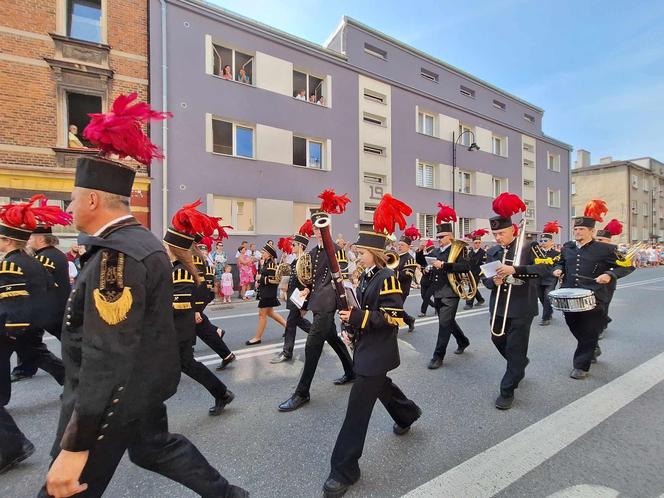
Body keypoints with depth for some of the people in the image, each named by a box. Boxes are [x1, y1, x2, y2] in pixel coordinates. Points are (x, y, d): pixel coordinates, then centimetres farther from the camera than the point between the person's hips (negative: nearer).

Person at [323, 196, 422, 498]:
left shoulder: (387, 278, -19)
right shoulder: (368, 276, 7)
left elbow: (394, 317, -24)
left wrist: (359, 317, -30)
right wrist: (352, 325, 4)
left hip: (378, 352, -9)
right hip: (366, 347, 9)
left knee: (358, 407, -3)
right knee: (380, 386, 29)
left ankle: (344, 470, 12)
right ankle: (407, 414, 57)